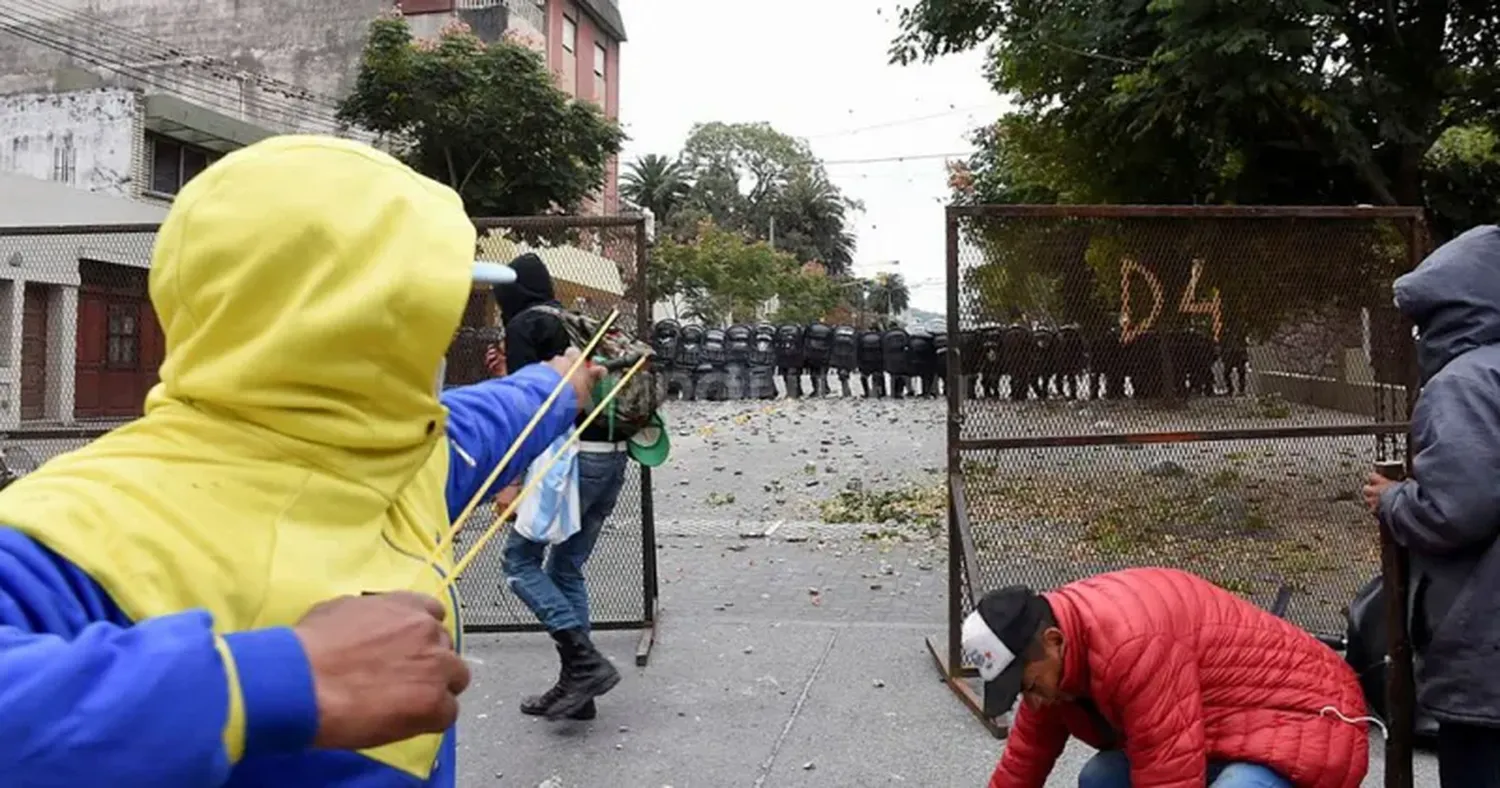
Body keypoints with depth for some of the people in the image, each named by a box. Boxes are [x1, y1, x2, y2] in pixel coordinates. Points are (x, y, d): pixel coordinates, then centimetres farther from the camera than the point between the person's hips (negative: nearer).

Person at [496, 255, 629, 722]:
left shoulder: (523, 326, -1)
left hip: (573, 457, -8)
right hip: (613, 456, 8)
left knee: (520, 560, 3)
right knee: (567, 569, 14)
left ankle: (586, 662, -6)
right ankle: (575, 684, 15)